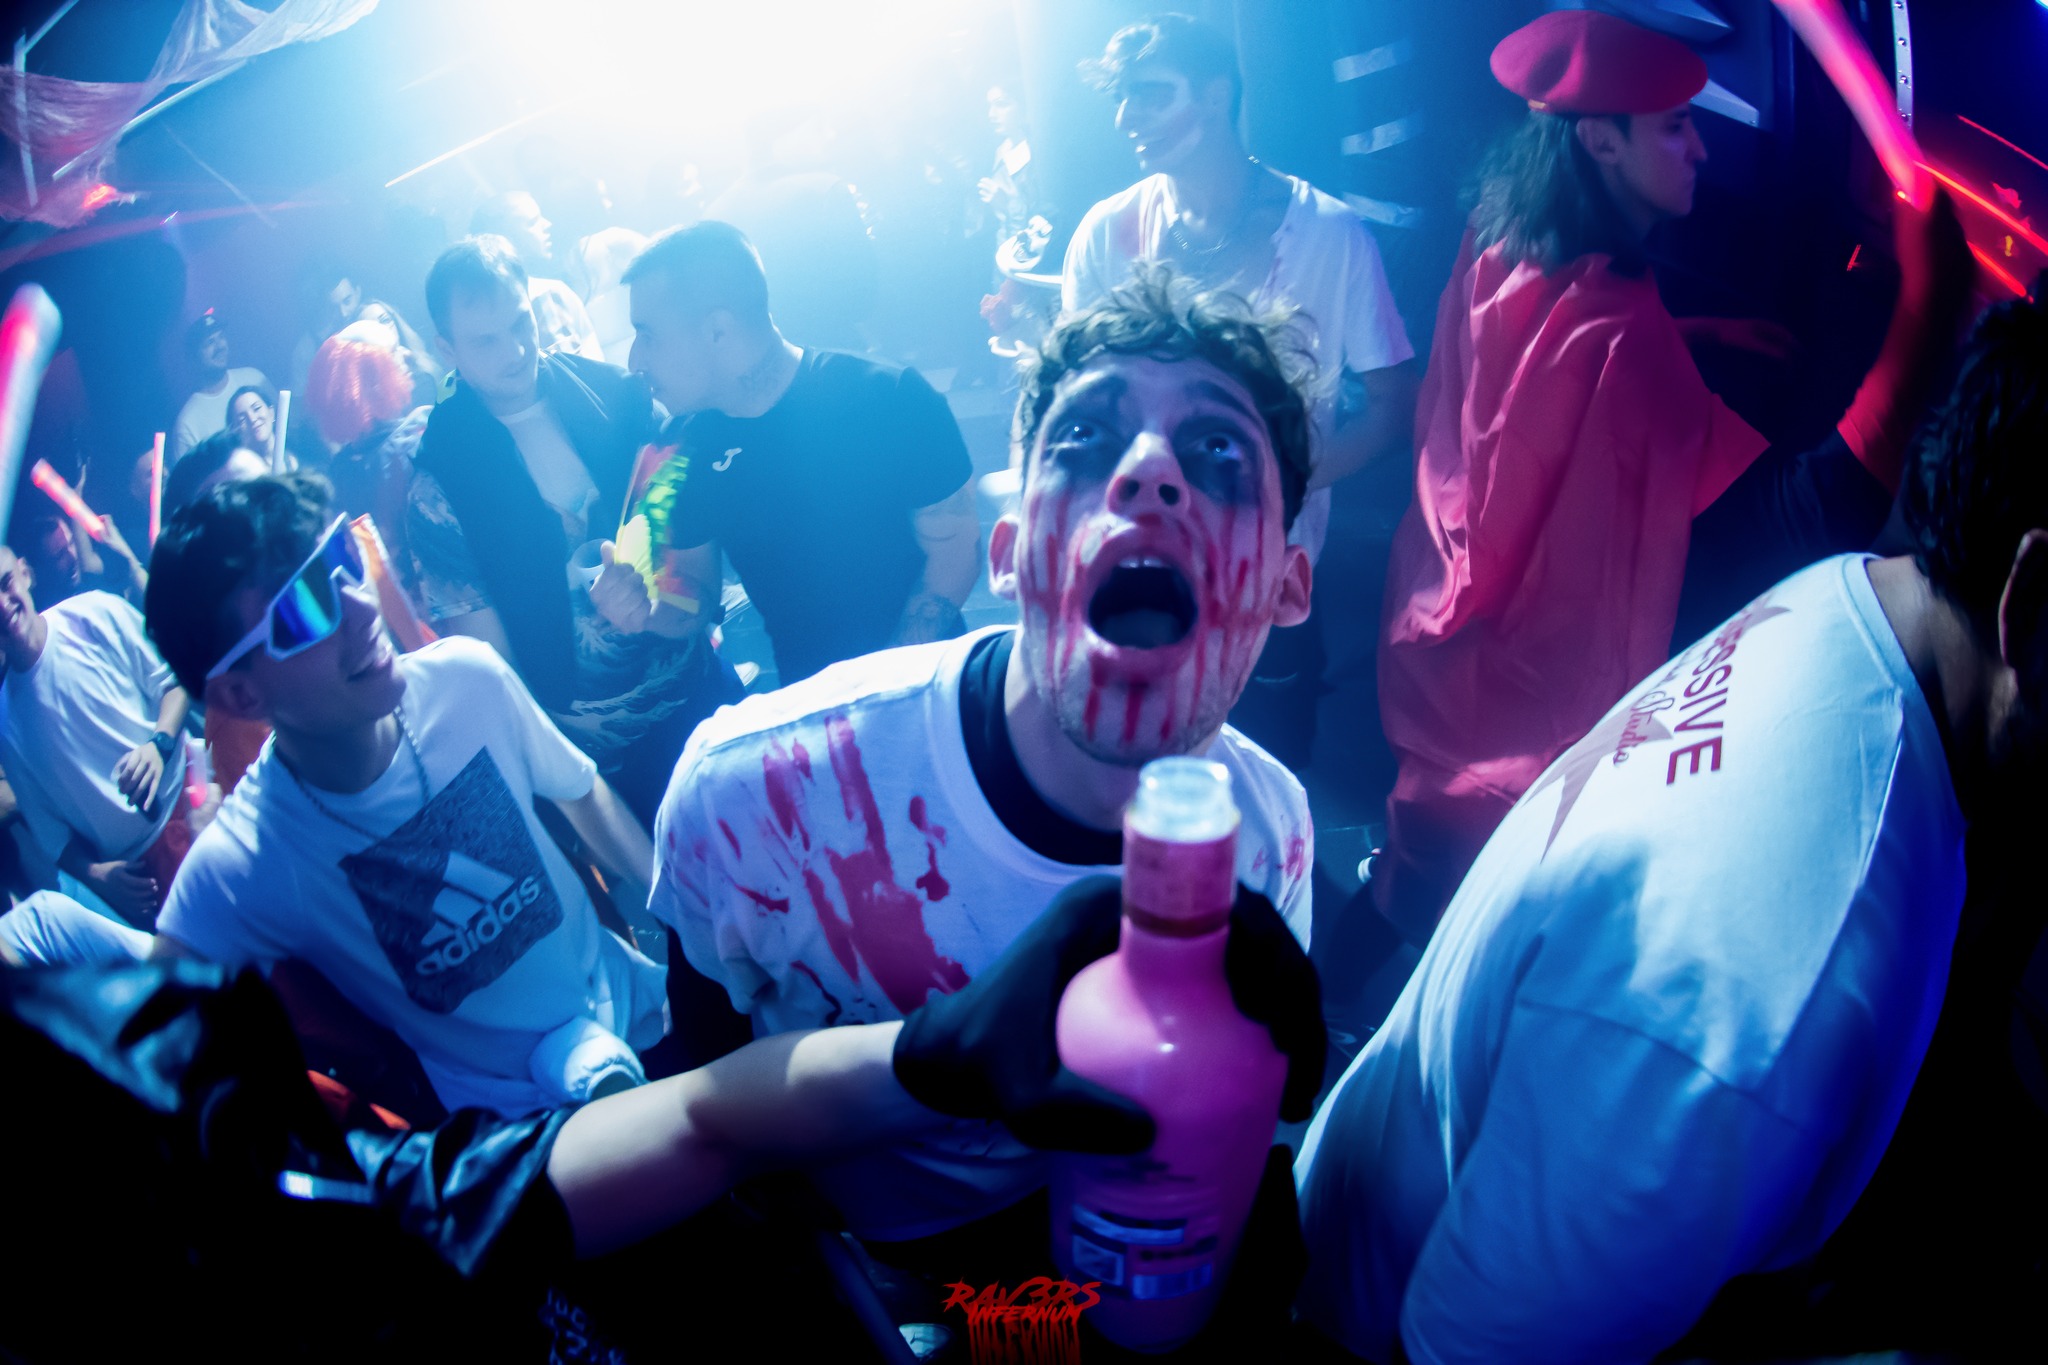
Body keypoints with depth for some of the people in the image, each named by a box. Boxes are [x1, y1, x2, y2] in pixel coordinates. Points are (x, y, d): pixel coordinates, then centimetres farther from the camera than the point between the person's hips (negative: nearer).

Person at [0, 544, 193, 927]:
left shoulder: (97, 615, -5)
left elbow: (174, 679, 2)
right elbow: (45, 824, 5)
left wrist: (159, 744, -18)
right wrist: (93, 874, -11)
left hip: (189, 800, -1)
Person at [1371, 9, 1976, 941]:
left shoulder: (1493, 268, -5)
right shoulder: (1613, 330, -29)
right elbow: (1815, 513, -28)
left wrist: (1682, 336, 11)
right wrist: (1925, 306, -28)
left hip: (1441, 673, 7)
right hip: (1541, 728, -7)